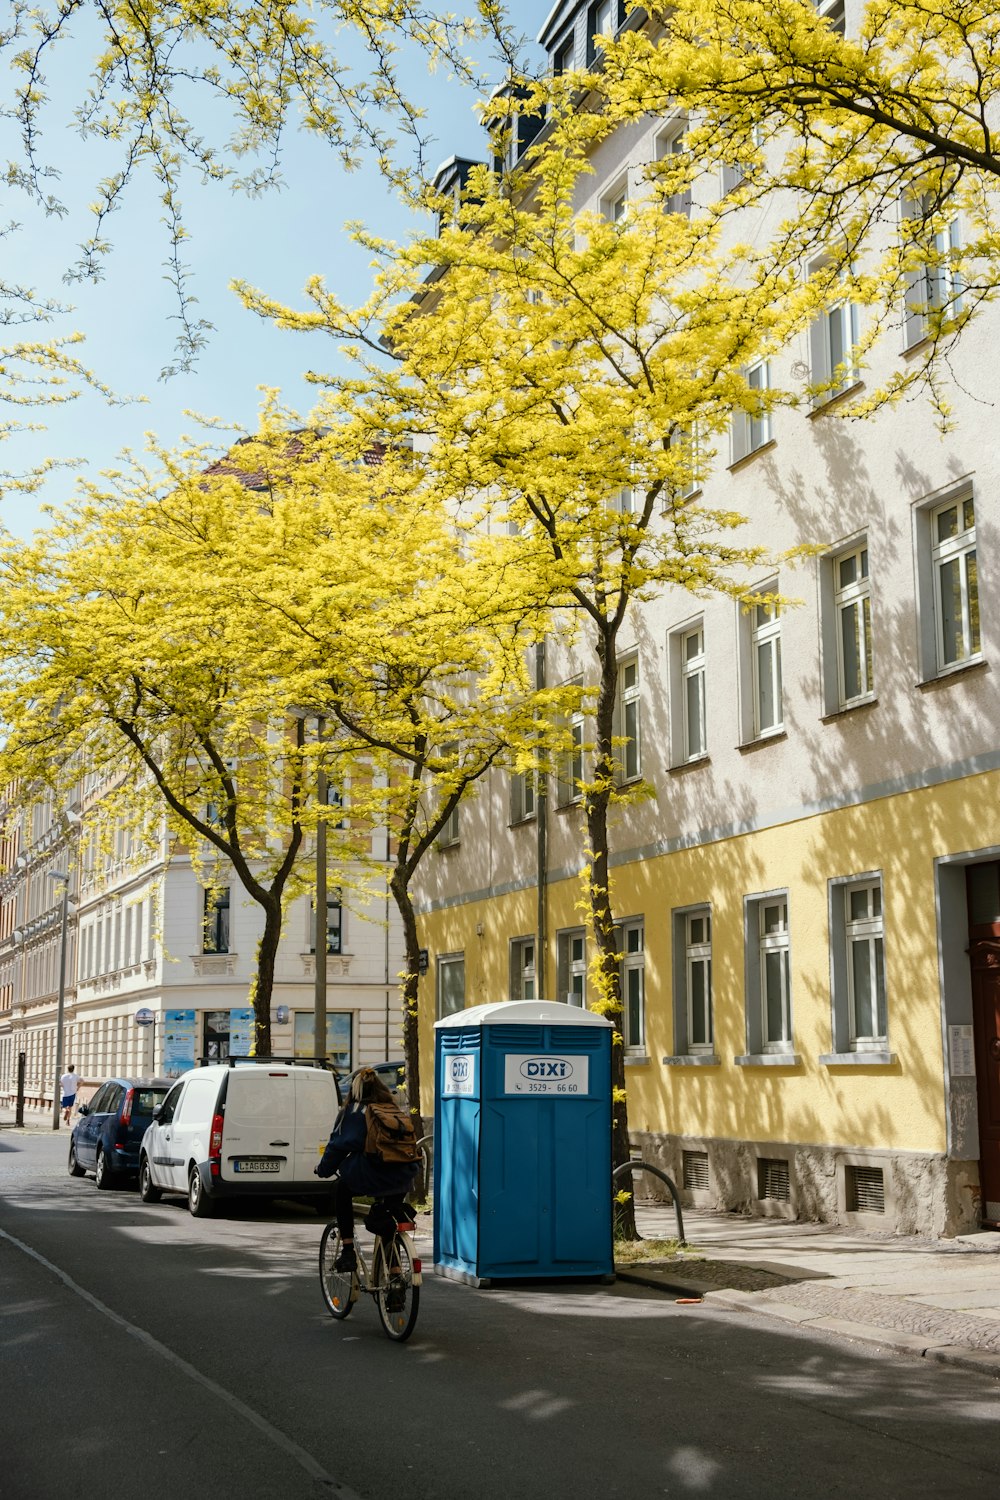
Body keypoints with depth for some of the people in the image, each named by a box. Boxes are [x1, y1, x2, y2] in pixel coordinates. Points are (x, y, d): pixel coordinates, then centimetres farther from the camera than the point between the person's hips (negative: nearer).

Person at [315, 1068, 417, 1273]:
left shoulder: (354, 1112, 5)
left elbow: (339, 1144, 3)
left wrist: (324, 1169, 17)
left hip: (369, 1179, -4)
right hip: (402, 1180, 4)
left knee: (341, 1191, 27)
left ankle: (348, 1252, 18)